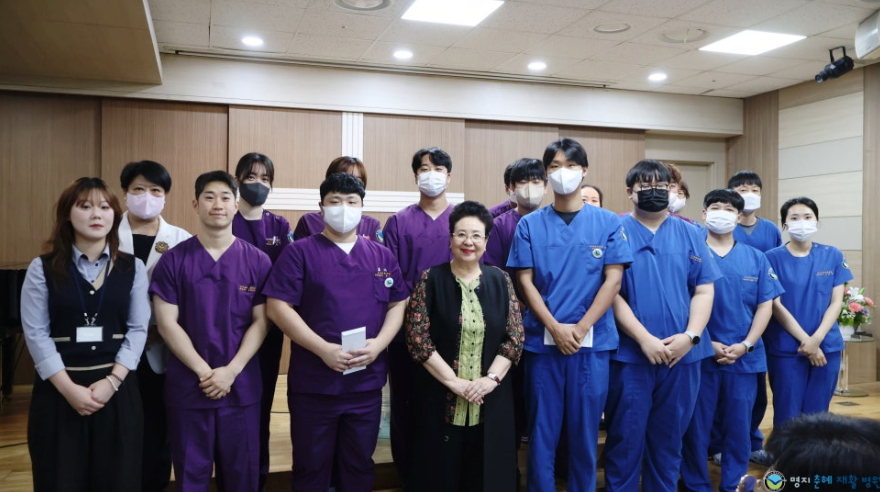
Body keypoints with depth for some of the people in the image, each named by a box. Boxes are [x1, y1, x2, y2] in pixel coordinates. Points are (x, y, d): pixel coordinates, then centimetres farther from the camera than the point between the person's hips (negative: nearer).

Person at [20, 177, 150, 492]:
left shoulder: (132, 268, 4)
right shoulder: (43, 269, 0)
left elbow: (138, 330, -1)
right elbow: (36, 334, -5)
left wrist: (111, 381, -12)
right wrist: (69, 388, -13)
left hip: (117, 389, 1)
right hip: (58, 390, -1)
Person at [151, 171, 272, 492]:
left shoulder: (257, 261, 0)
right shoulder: (173, 260, -2)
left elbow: (260, 322, -2)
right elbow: (167, 324, -5)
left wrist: (230, 371, -12)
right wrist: (203, 371, -12)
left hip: (242, 387, 1)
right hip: (188, 387, 0)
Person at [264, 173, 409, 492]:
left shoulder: (382, 256, 8)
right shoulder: (300, 252, -3)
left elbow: (398, 304, 9)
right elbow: (278, 307, -10)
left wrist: (378, 344, -10)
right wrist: (323, 349, -18)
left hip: (367, 381, 3)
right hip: (313, 382, -3)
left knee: (359, 464, 17)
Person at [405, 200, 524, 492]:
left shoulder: (500, 281, 4)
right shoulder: (431, 280, -3)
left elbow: (515, 337, 2)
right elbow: (417, 338, -9)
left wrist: (491, 379, -11)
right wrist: (454, 382, -14)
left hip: (490, 402, 2)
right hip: (439, 401, -2)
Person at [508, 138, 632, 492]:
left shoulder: (608, 222, 3)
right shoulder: (530, 224, 3)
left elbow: (613, 280, -2)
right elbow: (526, 281, 0)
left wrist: (581, 328, -11)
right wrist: (556, 328, -11)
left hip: (593, 341, 0)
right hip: (542, 340, 0)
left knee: (585, 427, 10)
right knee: (542, 427, 8)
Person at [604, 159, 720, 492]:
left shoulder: (690, 234, 9)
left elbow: (704, 290, 5)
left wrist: (690, 336, -10)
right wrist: (645, 339, -15)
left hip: (682, 355, 3)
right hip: (630, 354, -3)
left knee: (669, 439, 14)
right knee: (626, 439, 5)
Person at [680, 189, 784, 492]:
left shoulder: (756, 259, 8)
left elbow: (765, 305, 5)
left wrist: (745, 345, -7)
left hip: (744, 358, 3)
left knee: (738, 427, 9)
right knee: (696, 427, 5)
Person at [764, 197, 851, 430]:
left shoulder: (833, 256, 5)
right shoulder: (773, 258, -3)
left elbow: (836, 302, 1)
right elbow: (776, 305, -7)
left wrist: (817, 339, -12)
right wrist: (805, 340, -12)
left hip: (827, 347, 2)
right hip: (785, 349, -2)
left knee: (816, 415, 8)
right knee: (787, 415, 1)